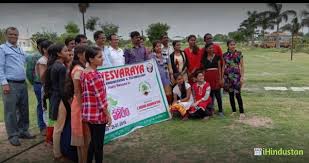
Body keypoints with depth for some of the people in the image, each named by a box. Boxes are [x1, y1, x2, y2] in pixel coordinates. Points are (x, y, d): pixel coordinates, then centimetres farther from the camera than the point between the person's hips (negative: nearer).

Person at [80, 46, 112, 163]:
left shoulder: (84, 73, 7)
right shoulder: (96, 75, -20)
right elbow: (100, 98, -20)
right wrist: (108, 115, -11)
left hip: (88, 113, 9)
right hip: (98, 114, -9)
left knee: (93, 141, 22)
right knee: (99, 144, 6)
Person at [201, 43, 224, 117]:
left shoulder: (217, 57, 7)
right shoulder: (204, 58, 8)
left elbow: (219, 68, 5)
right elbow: (203, 69, 11)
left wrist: (220, 79, -1)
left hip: (216, 77, -1)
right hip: (207, 77, 1)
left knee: (217, 94, -2)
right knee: (210, 94, 5)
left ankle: (220, 111, 6)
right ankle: (211, 110, 15)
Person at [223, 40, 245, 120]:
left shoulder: (239, 54, 1)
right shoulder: (225, 55, 6)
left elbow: (242, 66, 1)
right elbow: (223, 67, 10)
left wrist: (242, 77, -6)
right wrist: (222, 78, 7)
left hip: (236, 75, -3)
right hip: (227, 76, 3)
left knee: (237, 94, -9)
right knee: (231, 94, 8)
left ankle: (242, 112, 0)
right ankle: (234, 111, 20)